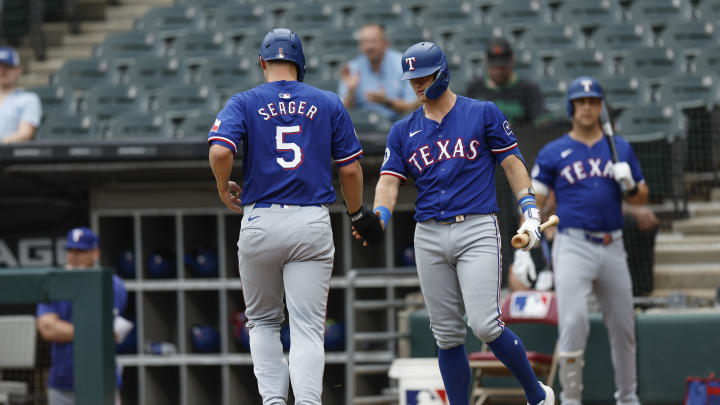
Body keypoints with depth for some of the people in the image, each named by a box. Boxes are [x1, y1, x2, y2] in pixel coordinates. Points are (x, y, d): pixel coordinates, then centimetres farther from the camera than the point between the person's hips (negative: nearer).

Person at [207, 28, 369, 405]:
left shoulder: (244, 103, 3)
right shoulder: (329, 104, 7)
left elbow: (220, 150, -15)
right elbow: (350, 168, 6)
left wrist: (224, 189, 4)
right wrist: (357, 212, 22)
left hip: (260, 222, 0)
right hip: (313, 223, 0)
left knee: (263, 321, 18)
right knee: (307, 328, -2)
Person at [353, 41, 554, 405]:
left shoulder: (483, 114, 5)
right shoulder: (403, 131, 13)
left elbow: (512, 163, 5)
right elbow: (389, 182, 3)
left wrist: (530, 211, -8)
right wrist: (378, 219, -17)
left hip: (477, 229, -4)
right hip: (429, 236, 4)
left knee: (485, 325, -16)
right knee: (446, 334, 4)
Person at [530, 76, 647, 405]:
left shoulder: (620, 149, 12)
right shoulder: (553, 153, 4)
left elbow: (640, 199, 15)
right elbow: (534, 203, 3)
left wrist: (629, 183, -7)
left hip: (612, 248, 3)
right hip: (573, 246, -3)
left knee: (623, 326, 10)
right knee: (574, 322, -17)